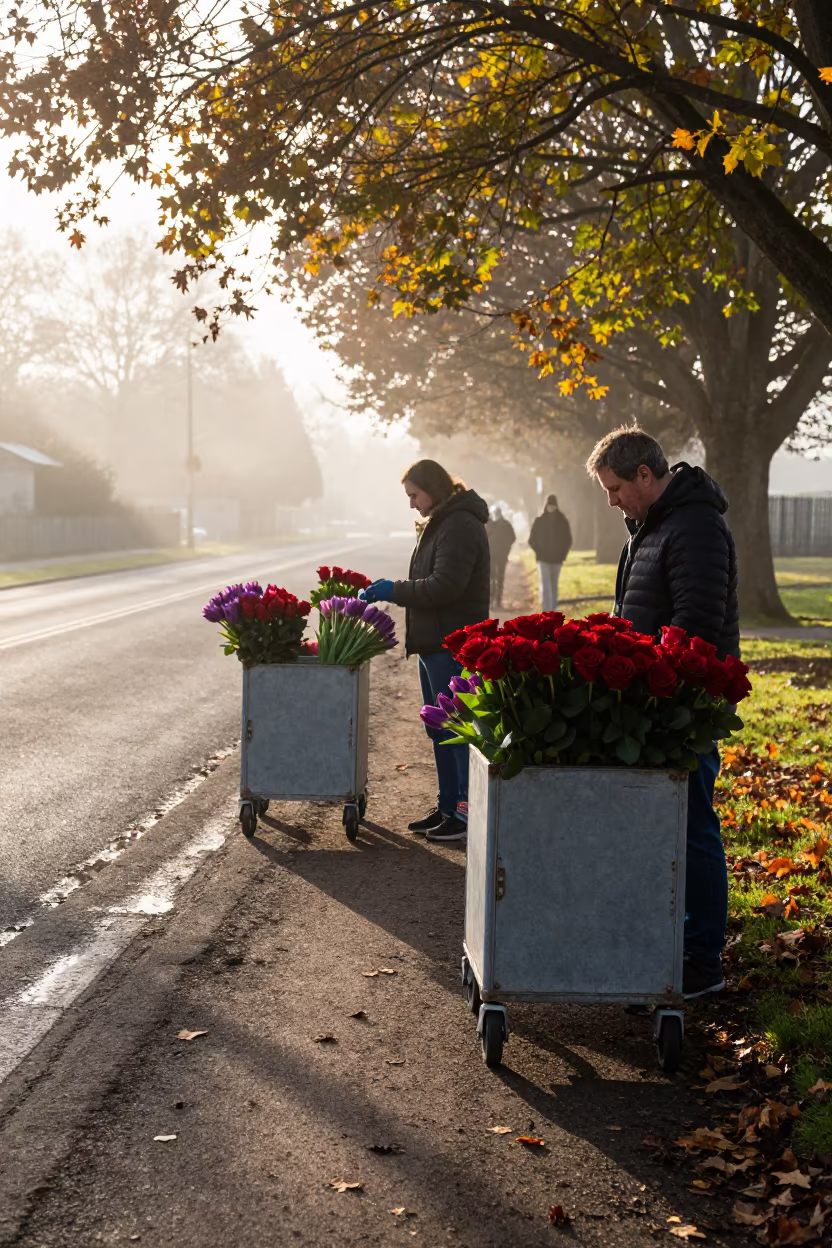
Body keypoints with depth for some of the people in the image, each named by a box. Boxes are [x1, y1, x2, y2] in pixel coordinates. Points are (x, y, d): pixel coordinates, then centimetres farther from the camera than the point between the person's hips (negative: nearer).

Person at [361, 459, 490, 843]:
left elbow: (445, 585, -23)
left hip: (453, 646, -11)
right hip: (433, 642, 11)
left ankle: (469, 814, 1)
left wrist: (395, 591, -16)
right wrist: (392, 591, 11)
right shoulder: (439, 523, 17)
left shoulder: (460, 526, -15)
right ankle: (447, 807, 24)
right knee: (439, 728, 15)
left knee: (457, 728, -6)